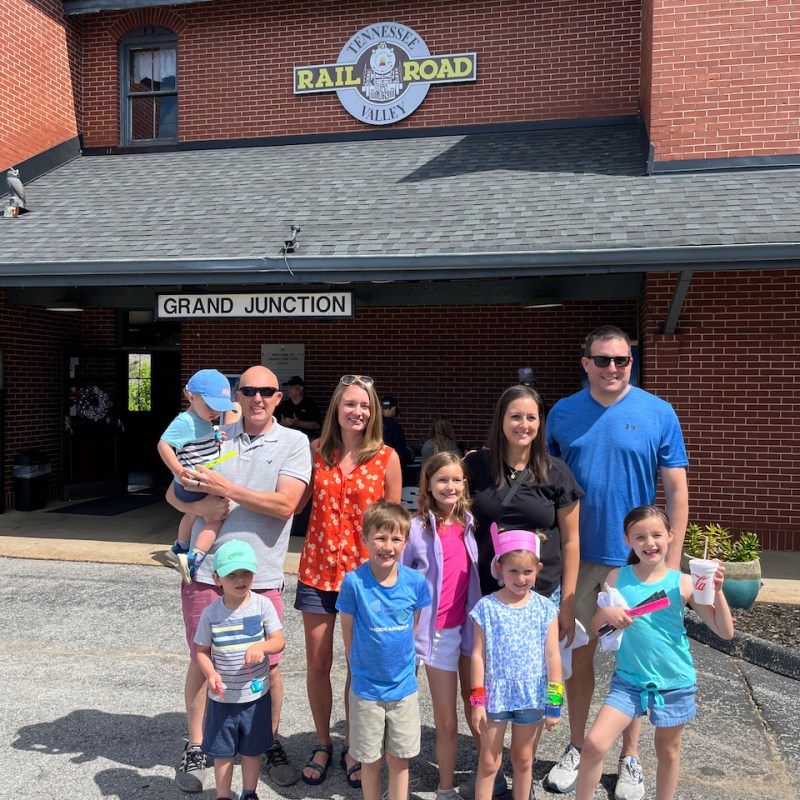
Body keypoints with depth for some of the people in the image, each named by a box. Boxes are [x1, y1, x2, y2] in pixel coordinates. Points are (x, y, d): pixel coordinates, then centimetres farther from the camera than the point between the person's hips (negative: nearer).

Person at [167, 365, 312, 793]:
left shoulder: (294, 443, -3)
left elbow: (285, 504, -16)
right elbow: (174, 492, 9)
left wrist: (226, 489, -17)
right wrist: (199, 504, -13)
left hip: (262, 576, -2)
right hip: (206, 570, 2)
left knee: (267, 664, 9)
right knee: (202, 660, 13)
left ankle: (272, 745, 31)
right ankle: (195, 748, 32)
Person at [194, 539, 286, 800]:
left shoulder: (262, 605, -11)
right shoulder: (211, 613, -10)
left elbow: (279, 641, -11)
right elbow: (202, 651, -2)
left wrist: (260, 646, -31)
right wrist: (210, 673, -20)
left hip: (256, 694, 0)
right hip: (222, 698, 0)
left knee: (252, 750, 18)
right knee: (222, 752, 15)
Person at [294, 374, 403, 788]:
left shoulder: (386, 458, -4)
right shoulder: (317, 450, 2)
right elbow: (295, 503, 6)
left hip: (364, 572, -2)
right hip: (318, 570, 2)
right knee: (317, 664, 10)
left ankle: (351, 747, 31)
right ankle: (323, 744, 32)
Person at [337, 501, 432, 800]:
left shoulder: (416, 581, -10)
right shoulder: (353, 582, -16)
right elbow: (348, 634, -4)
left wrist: (404, 664, 8)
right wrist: (362, 669, 2)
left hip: (404, 687, 2)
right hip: (366, 689, -1)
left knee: (399, 759, 15)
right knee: (371, 760, 14)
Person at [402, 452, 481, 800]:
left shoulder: (470, 522, 2)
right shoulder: (417, 527, -10)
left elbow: (481, 570, 11)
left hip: (471, 624, 3)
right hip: (439, 630, -3)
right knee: (446, 720, 6)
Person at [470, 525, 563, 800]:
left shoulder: (545, 608, -5)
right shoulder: (486, 607, -9)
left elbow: (552, 656, -2)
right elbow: (478, 655, -6)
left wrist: (554, 703, -2)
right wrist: (477, 701, -6)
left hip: (532, 695, 1)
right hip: (495, 694, -1)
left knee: (523, 759, 19)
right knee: (488, 762, 11)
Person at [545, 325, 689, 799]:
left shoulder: (658, 414, -5)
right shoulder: (563, 414, 1)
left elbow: (677, 489, -4)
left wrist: (672, 560, -8)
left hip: (635, 560, -2)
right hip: (576, 557, 2)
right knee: (579, 654, 12)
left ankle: (630, 759, 29)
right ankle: (577, 749, 31)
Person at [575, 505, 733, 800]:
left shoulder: (683, 584, -10)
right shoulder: (617, 578, -6)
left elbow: (725, 632, -9)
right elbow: (595, 627, 2)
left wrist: (716, 590, -23)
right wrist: (606, 614, -20)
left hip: (674, 684, 0)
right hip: (628, 680, 1)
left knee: (668, 750, 18)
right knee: (594, 744, -9)